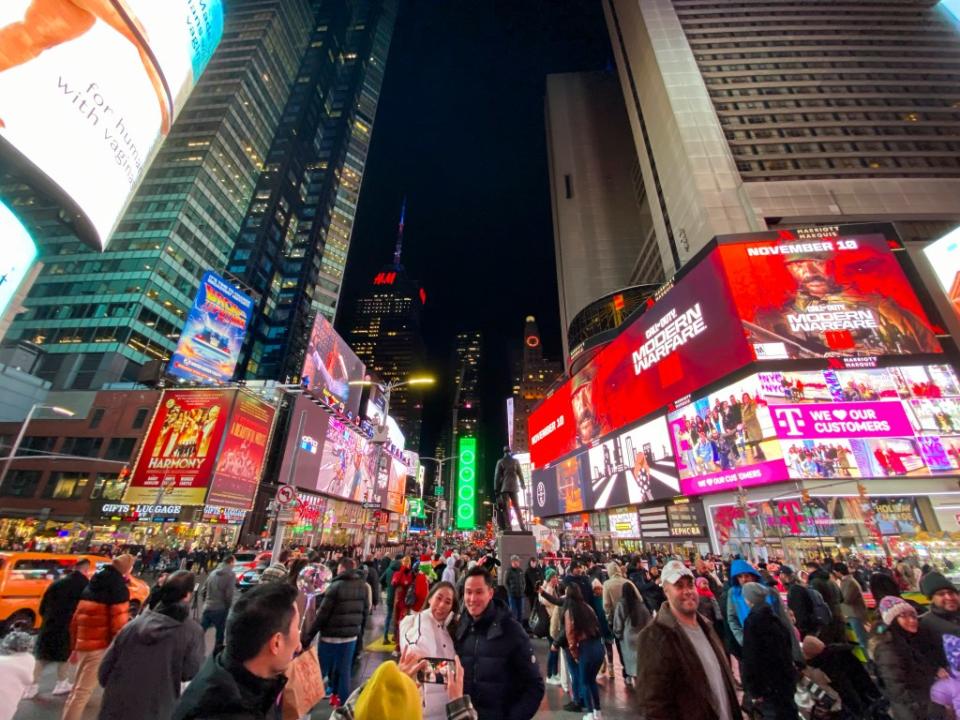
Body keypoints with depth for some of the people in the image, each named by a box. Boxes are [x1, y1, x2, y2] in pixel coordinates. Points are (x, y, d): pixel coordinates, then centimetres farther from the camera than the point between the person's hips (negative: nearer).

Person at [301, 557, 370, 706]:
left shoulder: (336, 586, -16)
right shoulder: (363, 586, 0)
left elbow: (322, 613, -15)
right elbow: (366, 611, 7)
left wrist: (308, 636, -6)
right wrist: (358, 629, 19)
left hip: (331, 635, -4)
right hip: (351, 635, 5)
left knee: (320, 669, 13)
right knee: (344, 670, 16)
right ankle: (343, 702, 24)